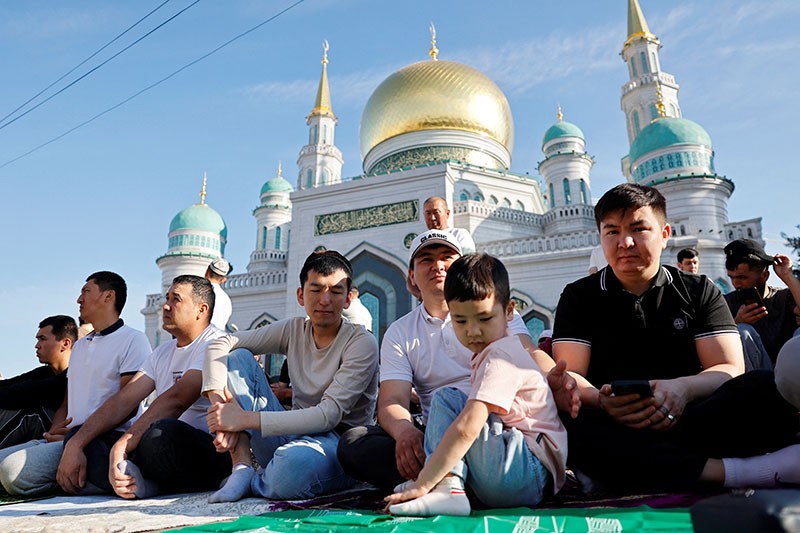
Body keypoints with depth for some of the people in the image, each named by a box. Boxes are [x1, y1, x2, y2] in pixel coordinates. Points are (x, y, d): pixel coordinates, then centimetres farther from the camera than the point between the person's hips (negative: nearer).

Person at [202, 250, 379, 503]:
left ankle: (252, 484, -6)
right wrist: (220, 404, -17)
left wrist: (245, 419, -23)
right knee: (238, 357, -5)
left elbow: (329, 415, -22)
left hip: (336, 444, -5)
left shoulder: (362, 342, -14)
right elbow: (219, 344, 1)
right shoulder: (293, 329, 2)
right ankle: (241, 467, -14)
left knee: (295, 460, -42)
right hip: (292, 434, 6)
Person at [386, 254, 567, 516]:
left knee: (446, 398, -12)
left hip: (531, 473, -10)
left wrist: (422, 485, -23)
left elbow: (467, 428, -24)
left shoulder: (500, 356, -14)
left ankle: (445, 488, -23)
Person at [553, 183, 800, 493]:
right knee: (561, 418, -36)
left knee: (769, 389, -27)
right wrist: (600, 400, -26)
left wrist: (682, 389, -22)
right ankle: (725, 471, -36)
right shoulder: (578, 297, 10)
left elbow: (730, 369, 2)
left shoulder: (700, 291, 14)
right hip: (611, 426, -1)